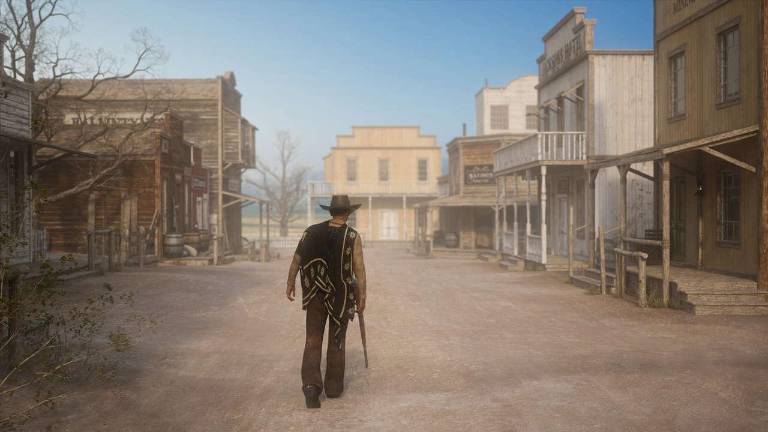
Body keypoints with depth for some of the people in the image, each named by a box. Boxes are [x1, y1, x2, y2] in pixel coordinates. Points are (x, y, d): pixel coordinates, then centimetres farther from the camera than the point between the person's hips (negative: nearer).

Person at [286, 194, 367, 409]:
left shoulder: (312, 232, -2)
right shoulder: (353, 236, -9)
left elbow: (296, 260, 0)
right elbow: (359, 269, -13)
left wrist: (290, 284, 11)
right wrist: (362, 297, -6)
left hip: (315, 294, 1)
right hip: (341, 296, -1)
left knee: (313, 340, 7)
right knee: (336, 341, 13)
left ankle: (311, 385, -8)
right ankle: (334, 386, 21)